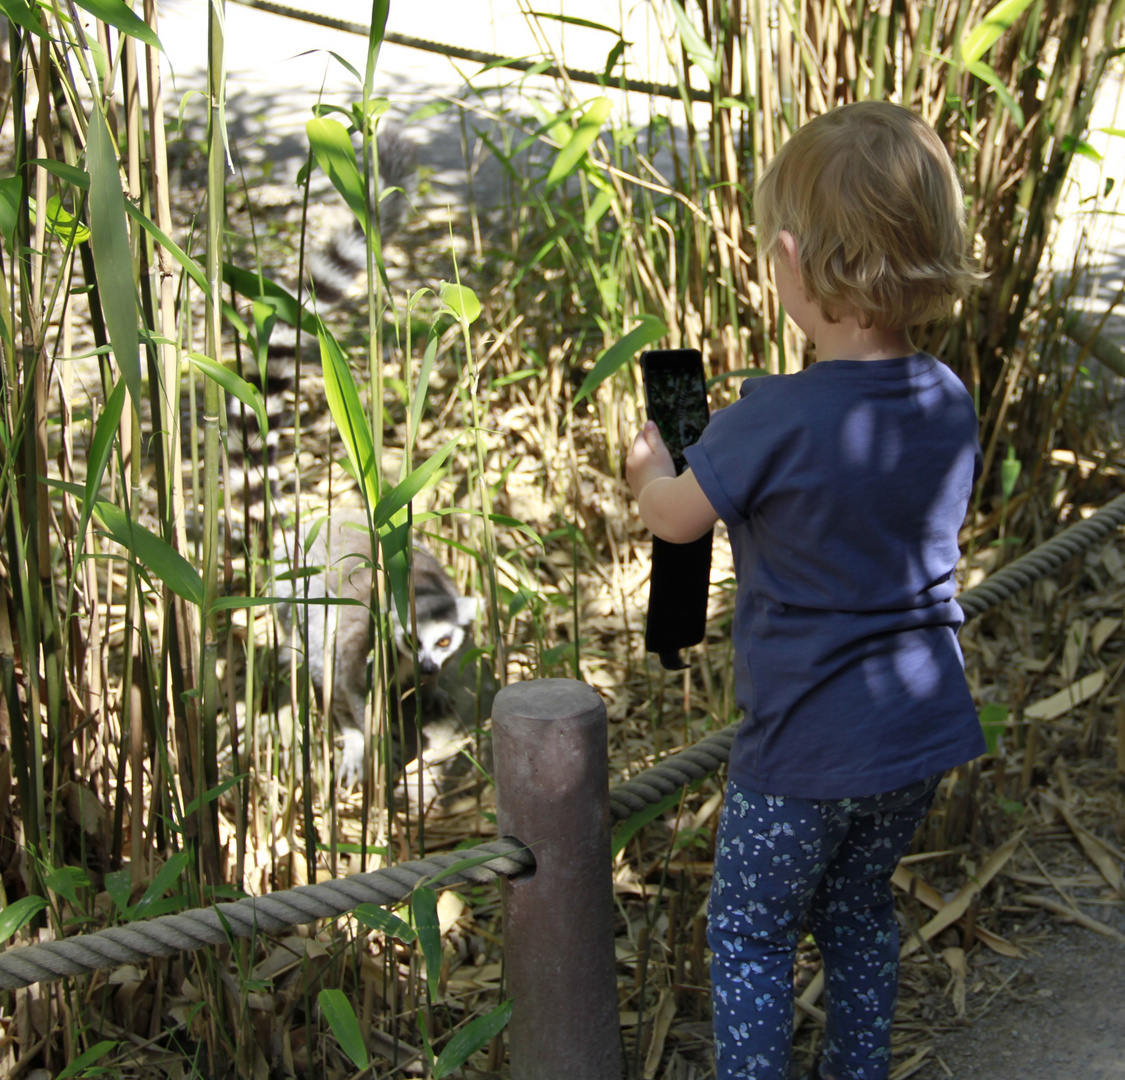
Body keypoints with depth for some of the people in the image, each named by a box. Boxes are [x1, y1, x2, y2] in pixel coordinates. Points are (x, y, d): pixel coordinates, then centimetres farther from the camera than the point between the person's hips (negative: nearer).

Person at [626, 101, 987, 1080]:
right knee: (859, 908, 27)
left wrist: (649, 463, 17)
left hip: (806, 747, -6)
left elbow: (675, 518, -7)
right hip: (924, 731, 6)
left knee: (750, 933, 14)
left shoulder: (772, 420, -24)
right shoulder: (952, 403, -5)